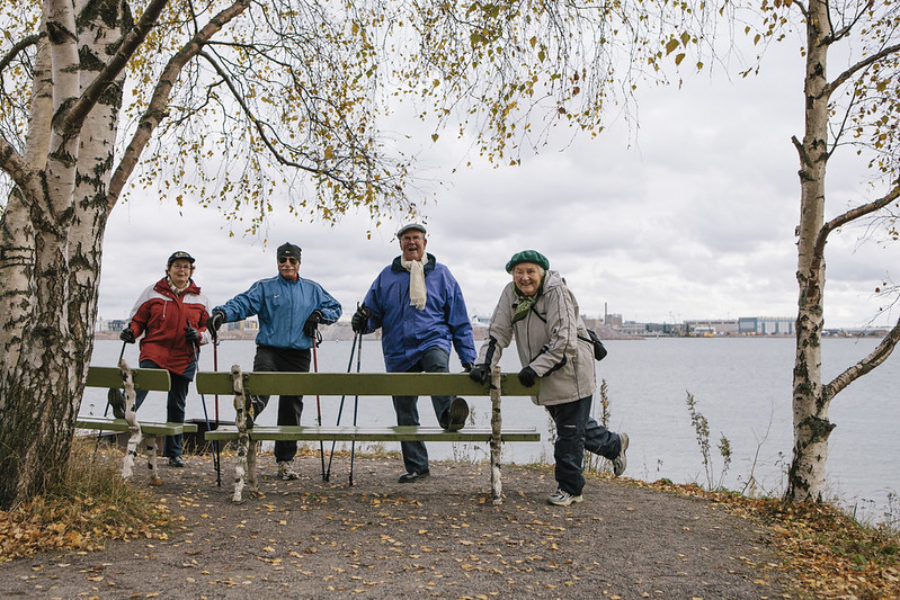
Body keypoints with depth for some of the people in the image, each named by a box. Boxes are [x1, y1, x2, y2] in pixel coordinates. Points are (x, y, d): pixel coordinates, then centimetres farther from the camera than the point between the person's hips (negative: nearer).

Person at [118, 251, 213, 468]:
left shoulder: (199, 298, 12)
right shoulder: (154, 292, 7)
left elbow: (208, 328, 15)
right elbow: (138, 318, 10)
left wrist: (198, 335, -6)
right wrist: (130, 332, -10)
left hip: (184, 358, 2)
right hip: (154, 352, -1)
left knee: (177, 405, 7)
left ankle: (173, 452, 16)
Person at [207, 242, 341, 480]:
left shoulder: (312, 289, 16)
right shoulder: (264, 287, 7)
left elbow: (335, 308, 23)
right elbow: (243, 303, -8)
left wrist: (319, 314, 1)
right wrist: (222, 313, -28)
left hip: (299, 355, 2)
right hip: (269, 349, -2)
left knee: (291, 405, 4)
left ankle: (285, 460, 12)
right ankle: (250, 410, -62)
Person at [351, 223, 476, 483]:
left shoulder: (441, 274, 8)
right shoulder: (387, 276, 12)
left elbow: (459, 320, 9)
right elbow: (373, 311, 17)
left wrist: (468, 357, 4)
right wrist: (363, 320, -9)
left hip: (432, 341, -3)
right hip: (398, 353, 3)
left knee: (438, 367, -38)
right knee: (405, 413, 5)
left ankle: (449, 413, -61)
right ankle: (416, 466, 15)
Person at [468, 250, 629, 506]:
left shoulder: (556, 292, -20)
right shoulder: (510, 294, -2)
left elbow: (564, 340, -25)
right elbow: (498, 332, 0)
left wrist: (536, 368, -27)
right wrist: (483, 364, -13)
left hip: (570, 372, -7)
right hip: (544, 380, 7)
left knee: (570, 430, 2)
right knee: (574, 425, 21)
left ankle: (569, 487, 17)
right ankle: (614, 444, 46)